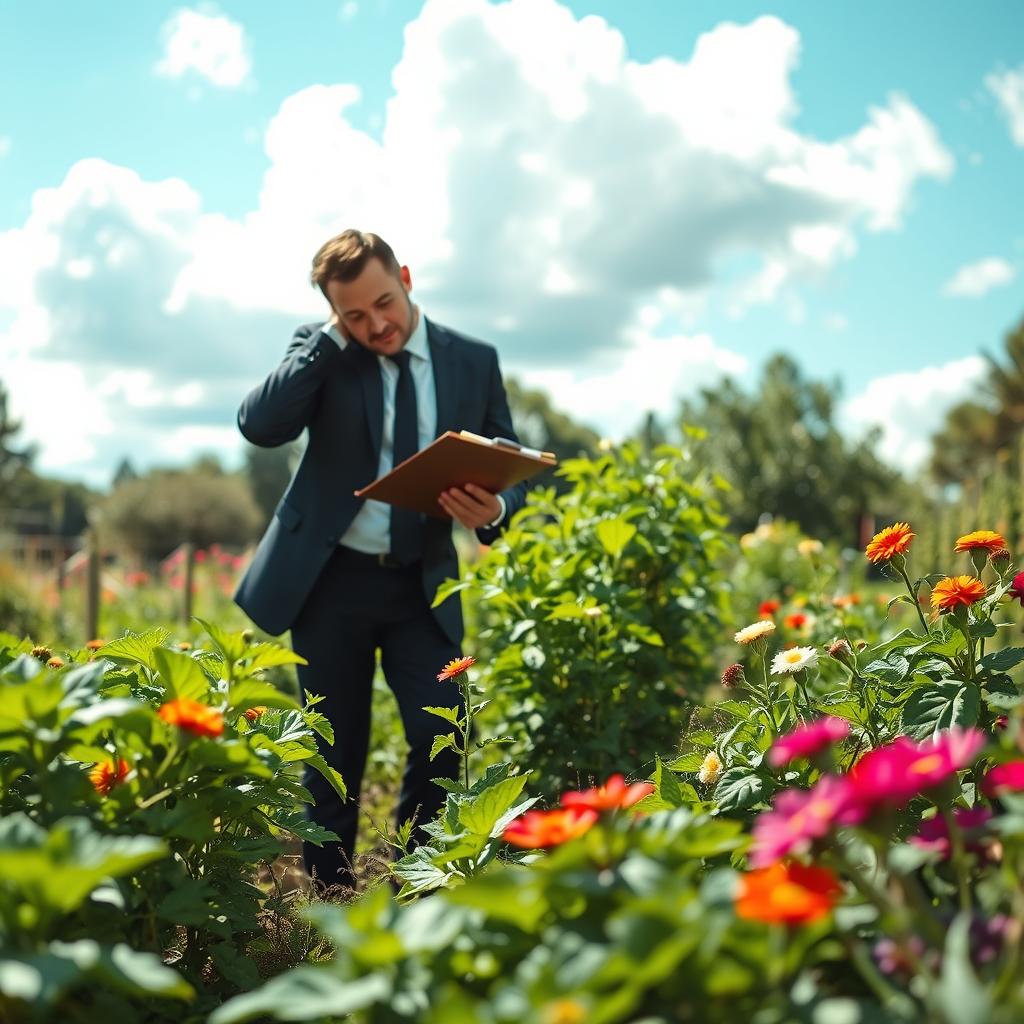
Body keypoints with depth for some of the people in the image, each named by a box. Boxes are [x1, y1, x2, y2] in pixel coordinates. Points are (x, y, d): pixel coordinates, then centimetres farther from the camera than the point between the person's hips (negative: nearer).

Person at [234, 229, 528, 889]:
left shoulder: (474, 361, 3)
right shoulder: (322, 352, -1)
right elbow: (260, 426, -18)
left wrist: (493, 511, -17)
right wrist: (334, 338, -16)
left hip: (422, 586, 1)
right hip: (331, 578, -1)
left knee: (441, 736, -9)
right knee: (336, 752, 7)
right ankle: (331, 897, 23)